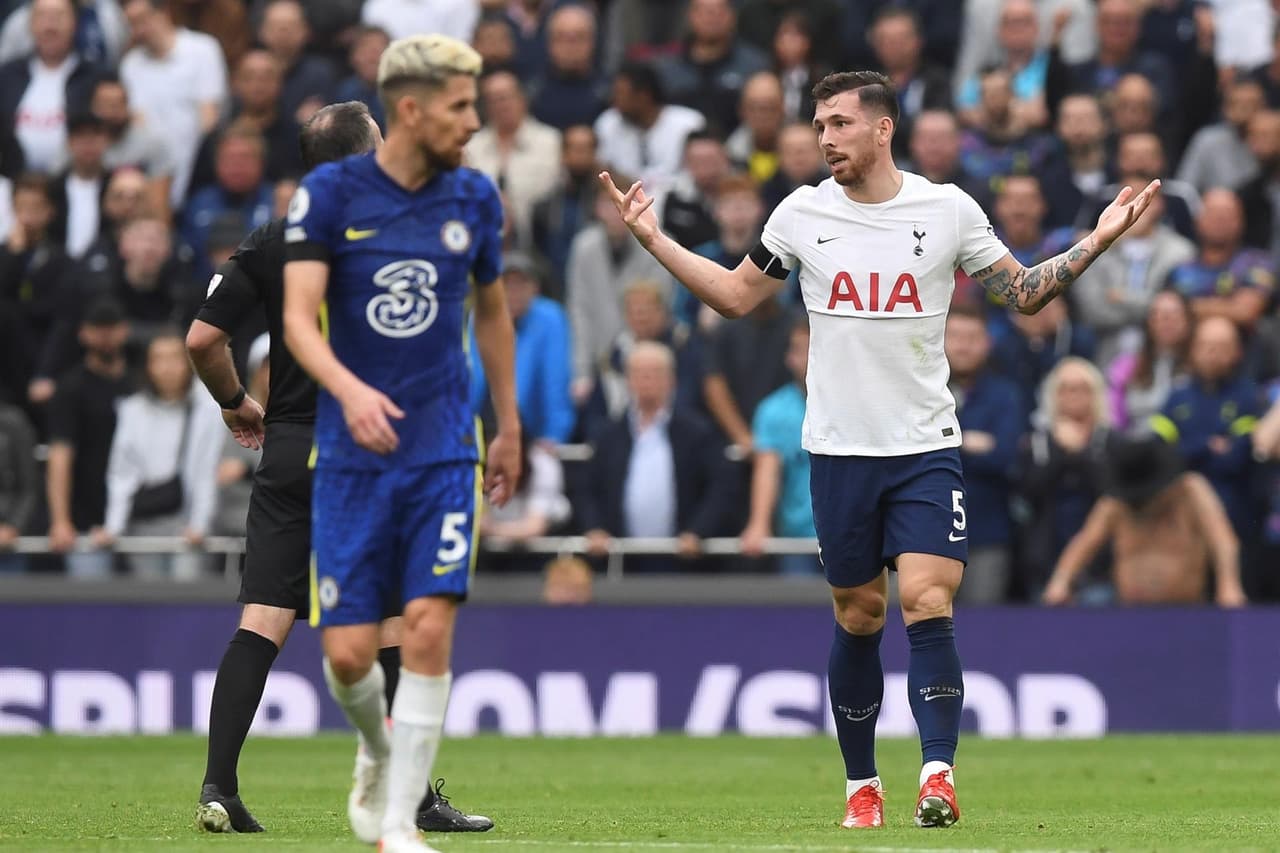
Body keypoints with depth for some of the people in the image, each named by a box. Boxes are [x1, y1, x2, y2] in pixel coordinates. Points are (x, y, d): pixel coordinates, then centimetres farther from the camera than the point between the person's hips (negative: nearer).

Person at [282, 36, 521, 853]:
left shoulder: (474, 197, 4)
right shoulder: (329, 193, -6)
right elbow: (299, 318, -13)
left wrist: (511, 428, 22)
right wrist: (350, 390, -31)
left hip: (446, 450, 1)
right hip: (352, 453, -1)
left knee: (429, 627, -14)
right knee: (349, 651, -3)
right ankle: (379, 749, 31)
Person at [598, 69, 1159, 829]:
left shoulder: (948, 210, -1)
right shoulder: (803, 213, 3)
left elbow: (1025, 292, 10)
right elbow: (737, 296, 14)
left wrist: (1095, 243, -3)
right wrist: (654, 240, 8)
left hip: (926, 448, -2)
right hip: (839, 451, 2)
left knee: (928, 604, -15)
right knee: (858, 617, 6)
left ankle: (939, 775, -18)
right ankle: (862, 786, 16)